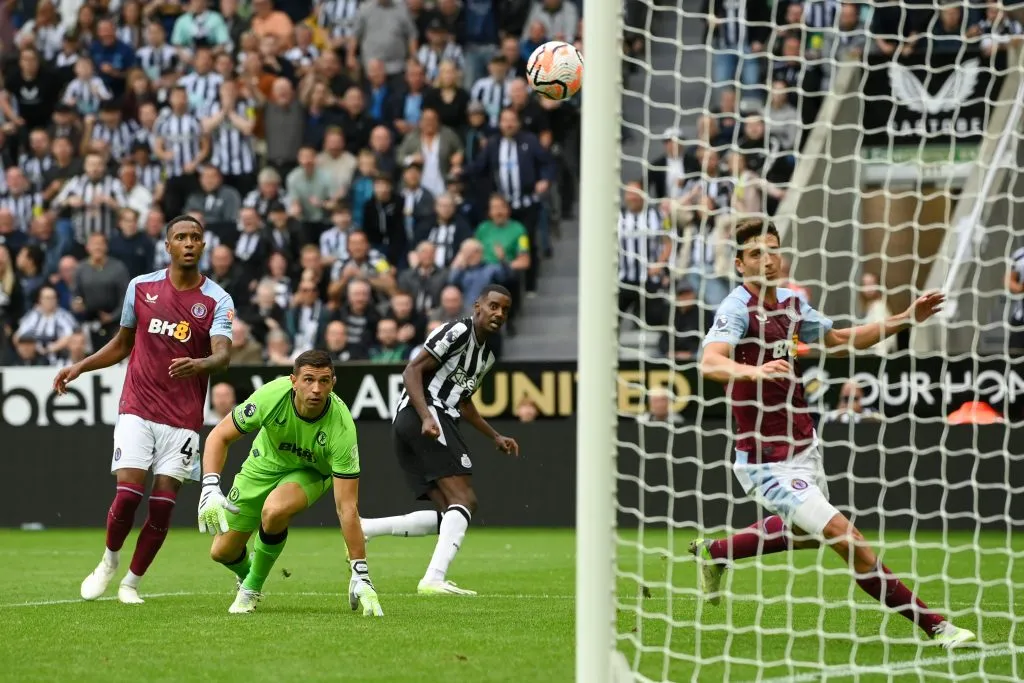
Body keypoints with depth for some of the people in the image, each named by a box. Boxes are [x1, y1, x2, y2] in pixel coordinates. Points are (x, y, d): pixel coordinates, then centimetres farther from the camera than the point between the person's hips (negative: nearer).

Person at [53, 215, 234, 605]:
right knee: (128, 494, -12)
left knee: (163, 505, -4)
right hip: (137, 410, 1)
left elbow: (223, 354, -19)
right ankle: (109, 560, 16)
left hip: (183, 419, -1)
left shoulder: (217, 301, -3)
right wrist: (79, 368, 10)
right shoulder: (141, 288, 5)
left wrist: (199, 364, -41)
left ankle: (132, 582, 16)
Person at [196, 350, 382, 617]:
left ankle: (253, 586, -7)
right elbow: (219, 436, -18)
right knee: (222, 552, 1)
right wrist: (210, 489, -35)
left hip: (310, 472, -3)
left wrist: (360, 577, -38)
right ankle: (246, 573, 41)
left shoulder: (341, 428, -37)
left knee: (274, 510, -36)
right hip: (265, 463, 3)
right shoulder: (271, 395, -33)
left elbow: (347, 507, -35)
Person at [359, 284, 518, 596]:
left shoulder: (487, 355, 25)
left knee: (450, 514, 4)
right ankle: (434, 578, -29)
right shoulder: (458, 332, -5)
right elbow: (412, 371, -13)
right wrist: (427, 417, -25)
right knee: (464, 500, -17)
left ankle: (363, 528, 1)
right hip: (420, 414, -10)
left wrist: (495, 437, 33)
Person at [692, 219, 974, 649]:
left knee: (807, 533, 32)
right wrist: (754, 371, -58)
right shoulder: (737, 310, -19)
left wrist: (904, 320, 11)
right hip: (769, 463, -9)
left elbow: (840, 340, 20)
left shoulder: (791, 303, 5)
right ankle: (933, 626, -10)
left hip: (804, 447, 10)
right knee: (847, 538, -17)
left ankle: (713, 553, 49)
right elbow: (710, 362, -38)